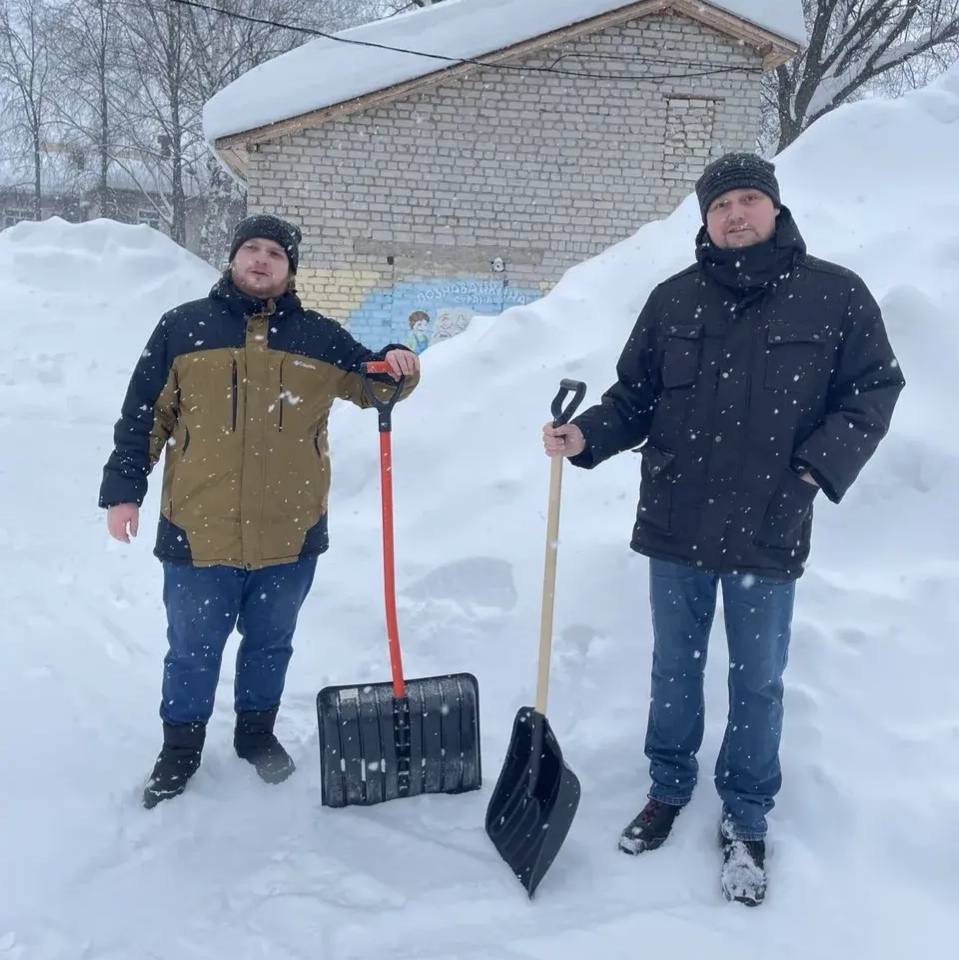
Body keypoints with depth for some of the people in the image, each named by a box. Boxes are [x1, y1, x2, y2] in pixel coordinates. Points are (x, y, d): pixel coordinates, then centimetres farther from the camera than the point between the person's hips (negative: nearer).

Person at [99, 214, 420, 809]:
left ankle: (257, 733, 40)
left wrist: (398, 365, -9)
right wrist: (123, 490, -1)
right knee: (193, 651, 12)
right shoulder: (183, 327, 2)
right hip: (198, 531, -1)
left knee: (270, 644, 18)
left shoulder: (318, 336, 6)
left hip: (289, 533, 2)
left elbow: (373, 384, 14)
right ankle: (181, 750, 32)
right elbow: (142, 417, 4)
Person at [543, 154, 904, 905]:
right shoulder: (674, 300, 3)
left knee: (757, 682, 11)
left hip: (767, 531, -2)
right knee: (675, 668, 17)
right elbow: (635, 398, 6)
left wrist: (824, 462, -12)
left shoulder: (835, 294, -3)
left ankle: (746, 821, 30)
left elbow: (874, 390, 2)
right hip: (676, 525, 2)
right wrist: (586, 437, -11)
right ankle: (669, 790, 37)